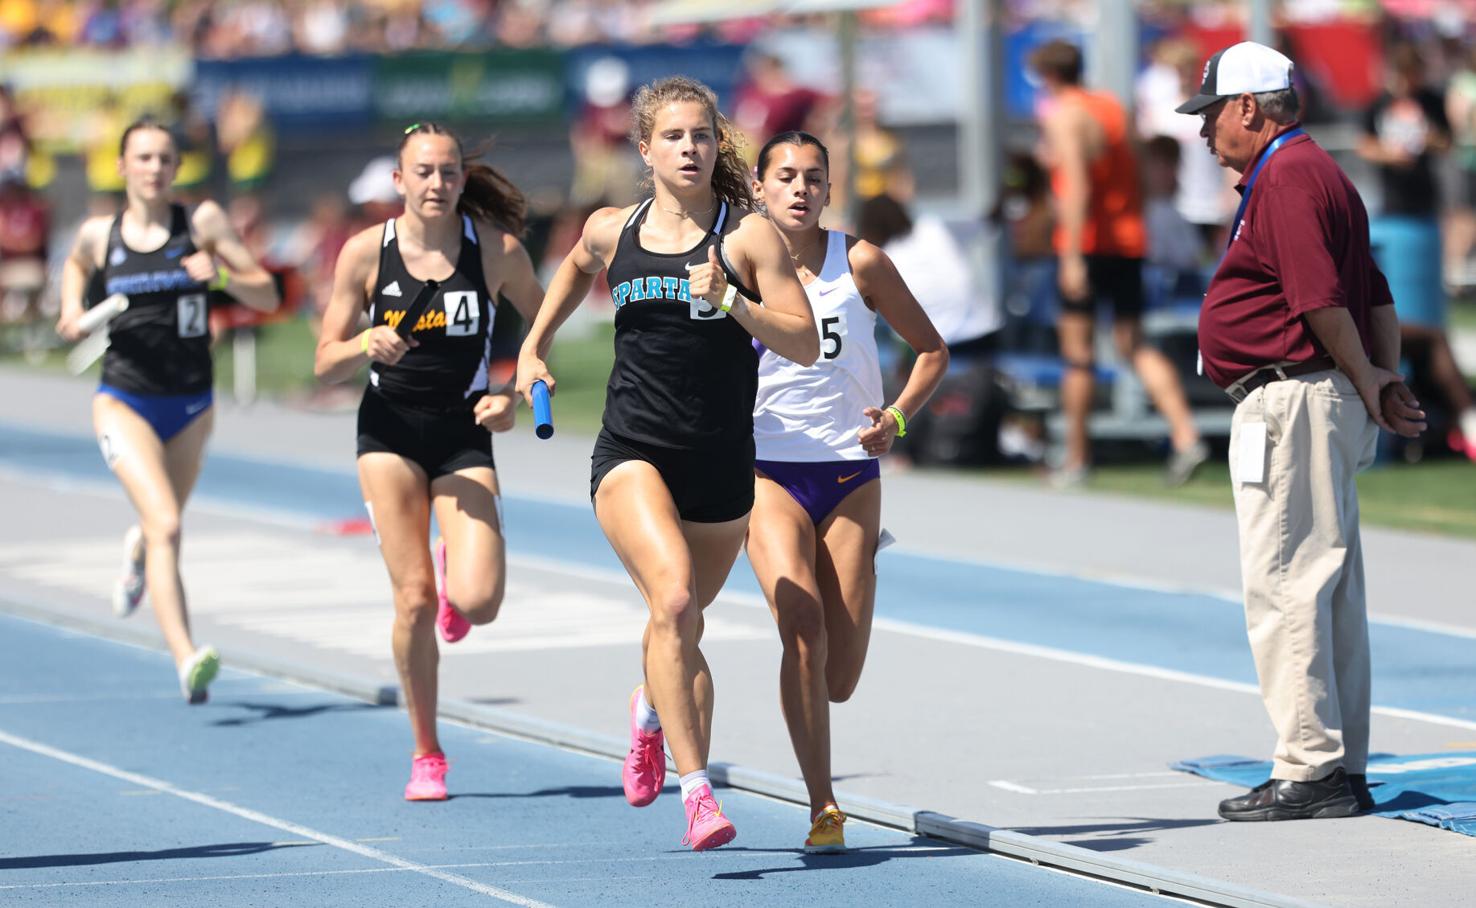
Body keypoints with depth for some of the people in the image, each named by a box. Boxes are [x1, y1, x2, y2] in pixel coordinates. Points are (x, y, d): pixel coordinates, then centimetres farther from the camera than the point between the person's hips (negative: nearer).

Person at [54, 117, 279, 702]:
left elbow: (267, 296, -4)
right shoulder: (98, 234, -1)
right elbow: (76, 265, 24)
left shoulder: (203, 223, -4)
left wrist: (221, 275, -22)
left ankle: (138, 552, 61)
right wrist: (72, 310, 5)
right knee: (165, 525, -22)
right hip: (124, 403, -2)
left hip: (190, 407, 2)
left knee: (164, 529, 22)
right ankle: (186, 660, -30)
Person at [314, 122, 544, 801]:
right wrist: (367, 344, -22)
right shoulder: (366, 252, -6)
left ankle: (453, 570, 24)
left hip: (464, 434, 0)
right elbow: (325, 364, -1)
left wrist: (514, 398, -8)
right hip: (390, 431, 0)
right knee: (414, 598, -8)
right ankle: (426, 755, 9)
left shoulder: (498, 250, -7)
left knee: (478, 601, -16)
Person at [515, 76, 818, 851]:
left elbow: (806, 343, -10)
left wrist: (729, 300, -22)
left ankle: (653, 710, 52)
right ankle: (696, 790, -26)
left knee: (681, 625, 15)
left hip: (721, 463, 1)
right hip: (632, 453, -1)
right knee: (673, 597, -25)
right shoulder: (612, 230, 4)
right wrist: (534, 345, 26)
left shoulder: (749, 235, -4)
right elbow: (577, 266, 29)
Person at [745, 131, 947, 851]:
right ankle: (823, 810, -18)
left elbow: (931, 350, 8)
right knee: (802, 623, -25)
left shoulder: (860, 263, -1)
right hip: (768, 473, -1)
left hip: (850, 474, 2)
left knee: (838, 679, 0)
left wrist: (898, 416, -8)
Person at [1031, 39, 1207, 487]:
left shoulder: (1063, 115, -9)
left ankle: (1076, 459, 7)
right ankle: (1186, 437, -10)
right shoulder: (1113, 107, 15)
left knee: (1077, 349, 2)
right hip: (1129, 241, 7)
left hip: (1087, 242, -7)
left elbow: (1076, 187, -19)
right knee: (1134, 345, 8)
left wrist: (1072, 257, -23)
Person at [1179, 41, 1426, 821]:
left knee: (1284, 590, -9)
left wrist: (1365, 380, -9)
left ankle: (1309, 771, -10)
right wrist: (1386, 381, 10)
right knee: (1331, 592, 12)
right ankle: (1343, 770, 16)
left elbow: (1322, 298, -21)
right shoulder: (1311, 171, 20)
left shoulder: (1286, 177, -14)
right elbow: (1377, 295, 20)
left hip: (1291, 400, -11)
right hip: (1321, 402, 11)